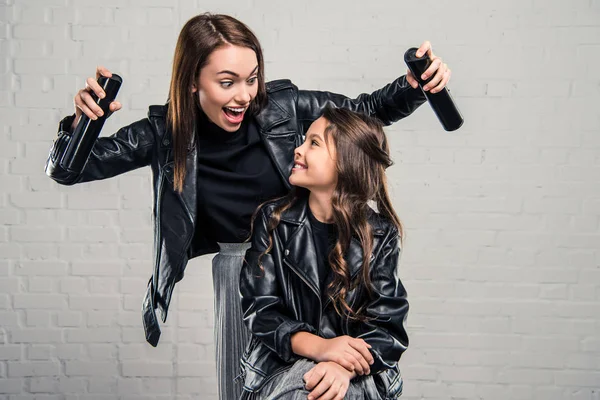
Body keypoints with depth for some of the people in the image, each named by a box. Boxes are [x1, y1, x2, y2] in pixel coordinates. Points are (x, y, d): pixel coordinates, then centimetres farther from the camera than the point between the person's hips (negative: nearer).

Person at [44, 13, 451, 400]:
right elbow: (66, 169, -8)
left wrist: (414, 86, -19)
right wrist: (81, 121, -29)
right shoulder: (167, 132, -12)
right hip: (238, 269, 1)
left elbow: (367, 110, 0)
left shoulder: (282, 107, -13)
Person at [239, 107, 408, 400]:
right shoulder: (273, 219, 1)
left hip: (357, 376, 0)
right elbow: (259, 306, -5)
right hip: (281, 367, 1)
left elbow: (386, 324, -6)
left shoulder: (381, 235, -1)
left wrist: (344, 366, -28)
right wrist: (316, 345, -24)